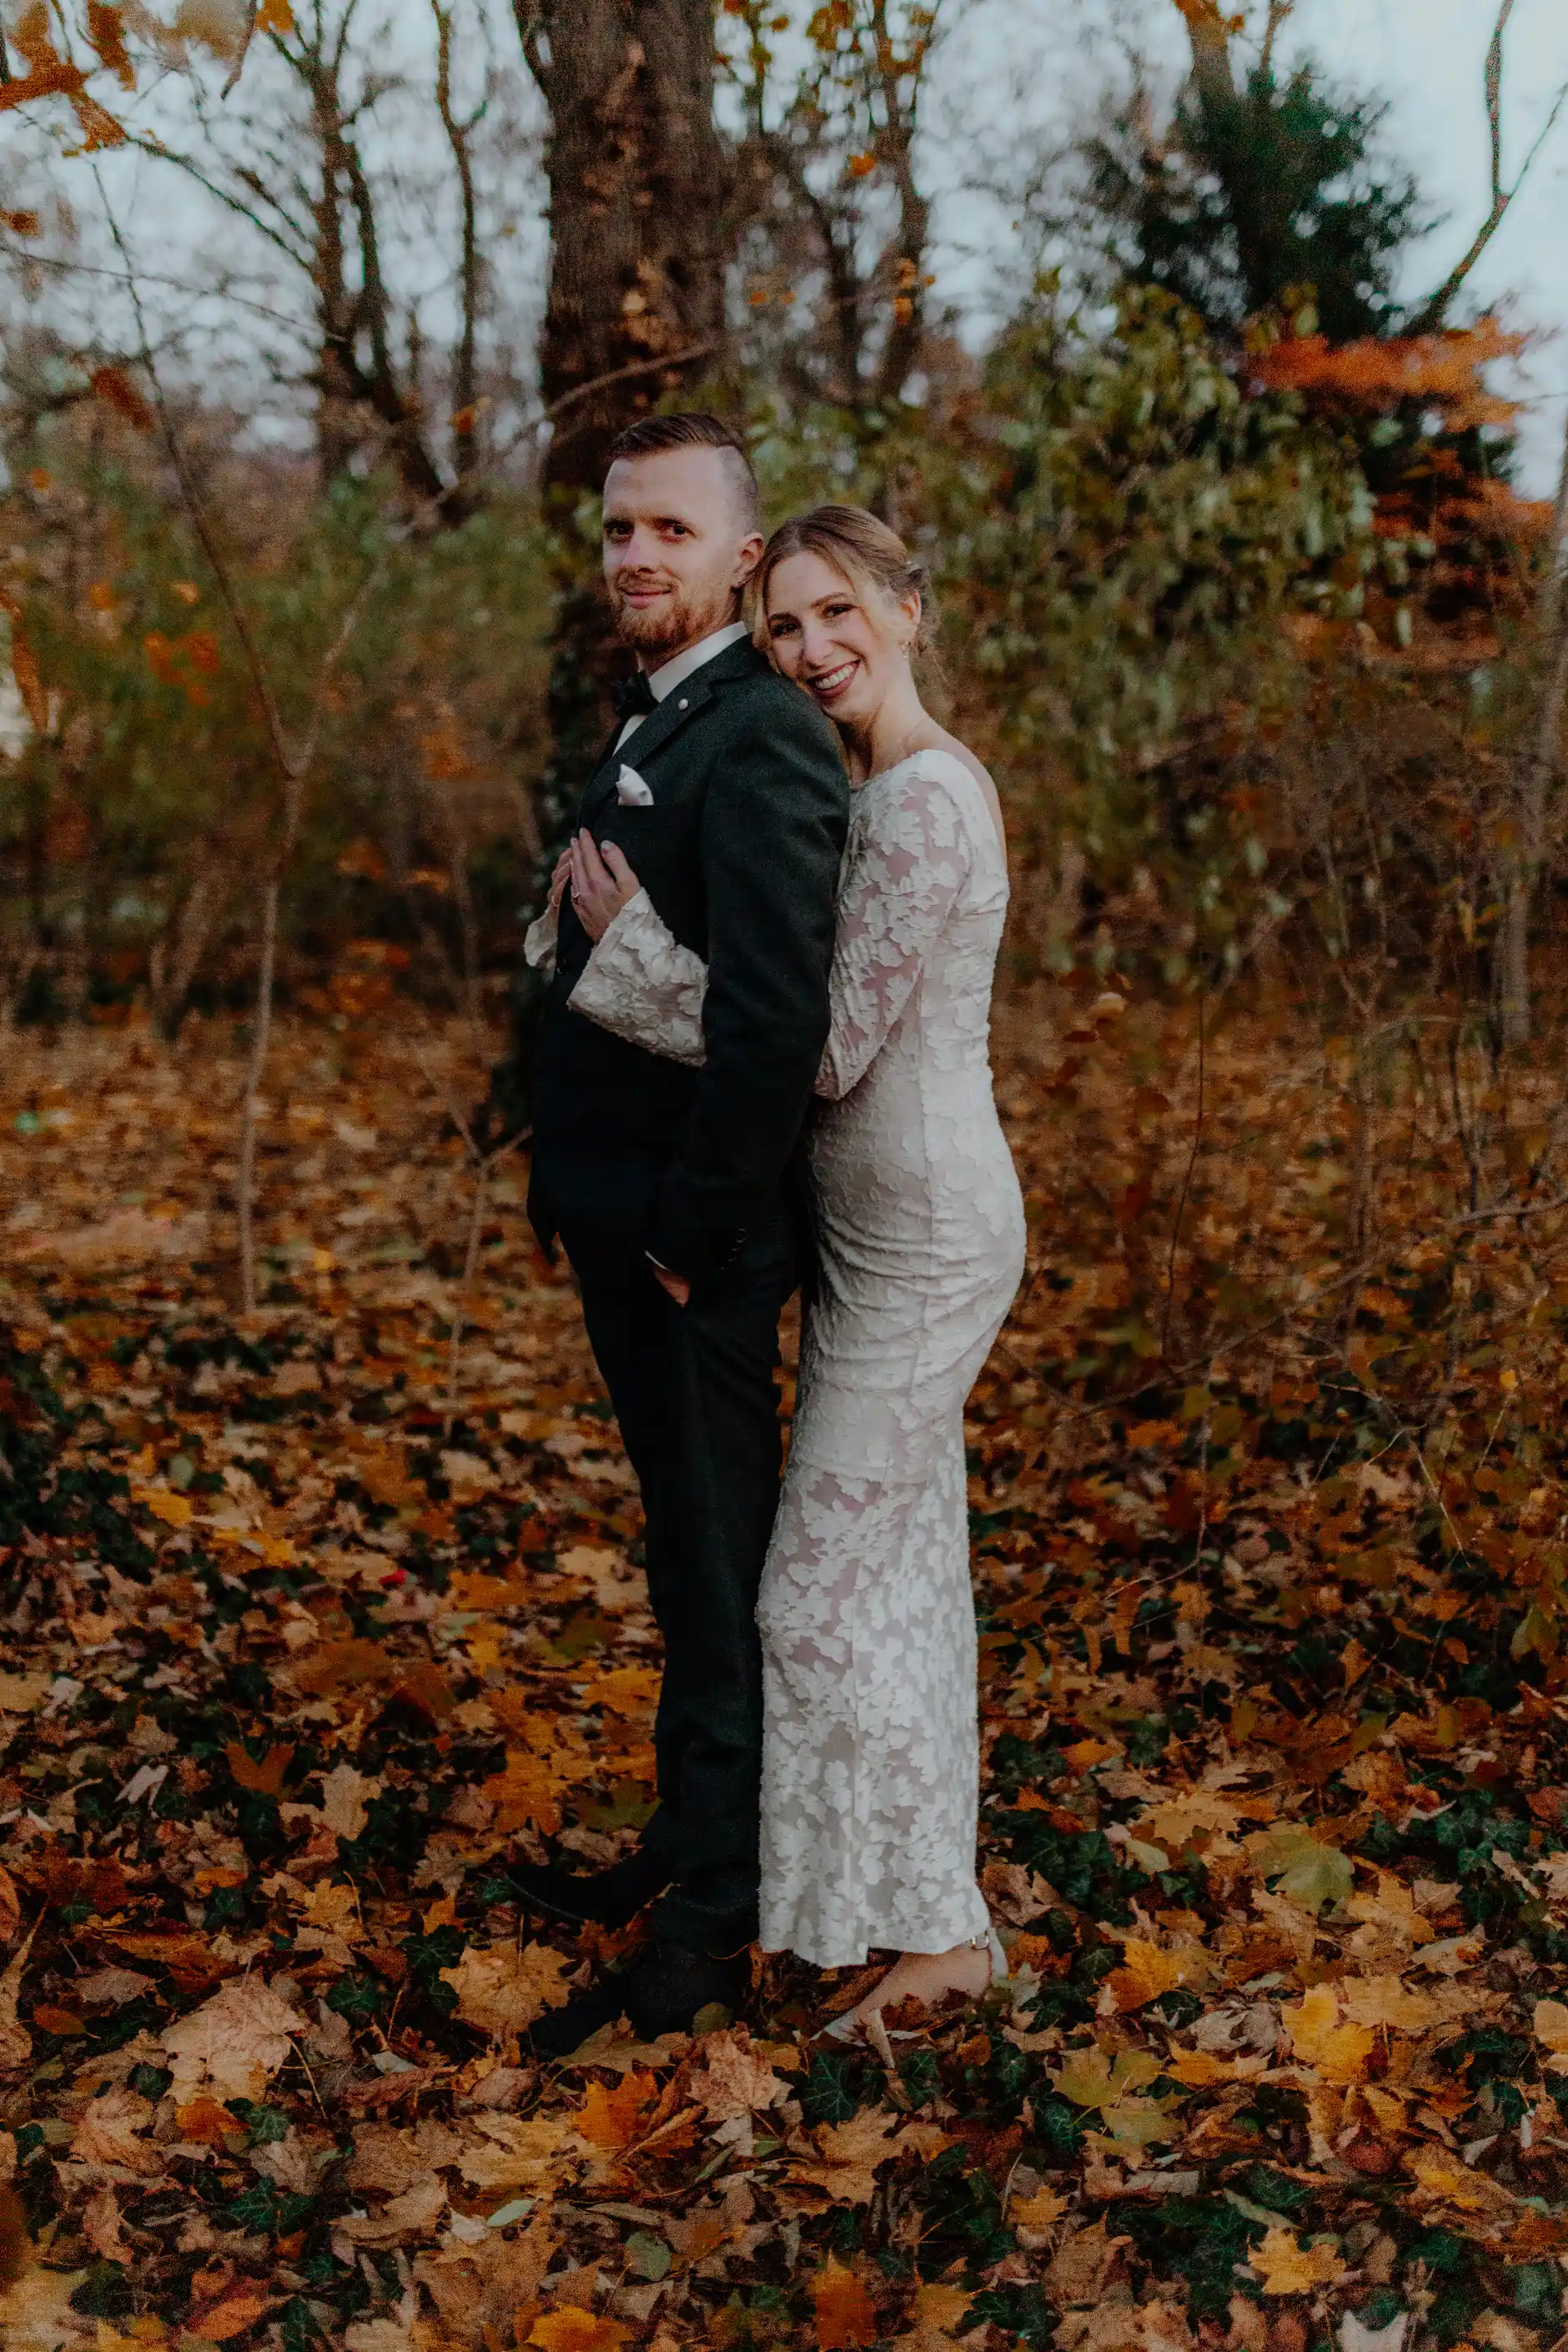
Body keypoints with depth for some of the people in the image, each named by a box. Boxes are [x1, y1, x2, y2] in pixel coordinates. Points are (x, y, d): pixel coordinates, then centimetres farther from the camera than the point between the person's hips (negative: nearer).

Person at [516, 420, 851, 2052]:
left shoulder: (760, 741, -17)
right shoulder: (648, 726, 16)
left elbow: (777, 1017, -25)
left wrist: (692, 1228, -20)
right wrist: (569, 1186, 14)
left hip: (692, 1239, -10)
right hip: (619, 1218, 10)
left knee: (716, 1563, 2)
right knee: (688, 1539, 20)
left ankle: (710, 1919, 15)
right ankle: (687, 1836, 36)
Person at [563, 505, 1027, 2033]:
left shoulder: (922, 803, -20)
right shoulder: (895, 788, 11)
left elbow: (826, 1055, -22)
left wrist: (633, 937, -17)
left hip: (920, 1244, -10)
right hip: (891, 1229, 10)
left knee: (830, 1595, -2)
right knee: (905, 1565, 18)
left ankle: (943, 1927, 12)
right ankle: (925, 1889, 32)